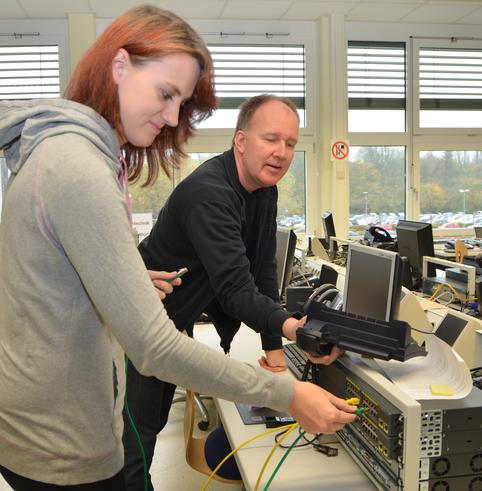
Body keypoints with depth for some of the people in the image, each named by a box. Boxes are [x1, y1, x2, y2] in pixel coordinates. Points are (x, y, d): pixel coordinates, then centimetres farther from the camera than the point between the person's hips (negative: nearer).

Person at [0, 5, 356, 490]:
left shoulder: (63, 146, 5)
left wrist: (132, 281, 7)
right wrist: (287, 396, -23)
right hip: (61, 449, -9)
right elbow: (156, 348, -30)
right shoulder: (77, 168, -27)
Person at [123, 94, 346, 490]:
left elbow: (263, 270, 0)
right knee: (134, 448, -3)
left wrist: (273, 345, -3)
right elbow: (235, 288, -36)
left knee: (154, 426, 21)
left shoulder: (264, 190, -1)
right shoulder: (208, 193, -29)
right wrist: (288, 326, -52)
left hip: (172, 327, 8)